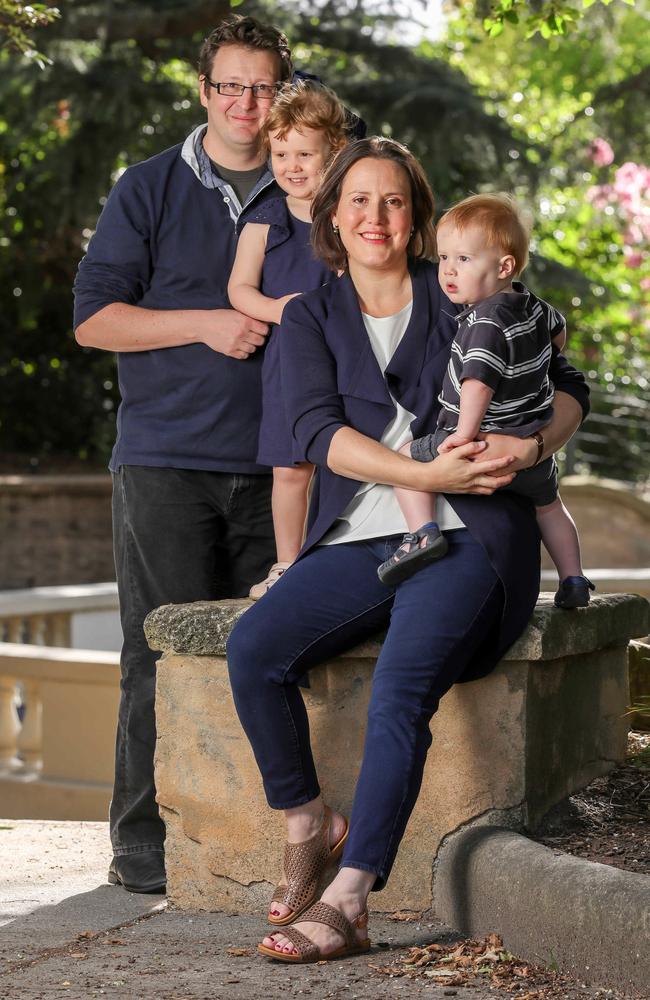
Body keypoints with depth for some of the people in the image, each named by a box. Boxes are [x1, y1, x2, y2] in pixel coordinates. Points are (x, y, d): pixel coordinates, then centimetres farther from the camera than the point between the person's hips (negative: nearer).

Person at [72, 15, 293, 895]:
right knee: (164, 652, -5)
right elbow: (93, 316, 0)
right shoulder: (147, 191, 6)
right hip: (166, 460, -3)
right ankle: (145, 841, 1)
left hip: (271, 466, 3)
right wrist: (205, 325, -10)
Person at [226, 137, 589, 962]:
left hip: (467, 534, -3)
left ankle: (348, 903, -29)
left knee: (400, 687, -29)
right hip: (359, 540, 3)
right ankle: (309, 824, -1)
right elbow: (318, 430, -3)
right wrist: (425, 475, -18)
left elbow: (566, 388, 11)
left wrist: (530, 444, -13)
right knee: (252, 648, -23)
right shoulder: (310, 319, 13)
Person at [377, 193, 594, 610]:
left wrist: (464, 434, -33)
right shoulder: (533, 306, 4)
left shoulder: (487, 322, -23)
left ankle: (423, 531, -13)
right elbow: (558, 329, 27)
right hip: (535, 448, 8)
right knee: (549, 505, 31)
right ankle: (573, 581, 36)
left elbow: (479, 383, -36)